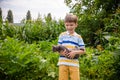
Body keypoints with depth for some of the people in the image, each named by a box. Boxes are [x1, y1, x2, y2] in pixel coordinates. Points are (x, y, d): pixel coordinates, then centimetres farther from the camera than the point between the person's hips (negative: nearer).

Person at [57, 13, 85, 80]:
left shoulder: (78, 37, 6)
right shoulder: (62, 35, 8)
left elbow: (83, 50, 4)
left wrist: (75, 52, -13)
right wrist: (61, 52, -14)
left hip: (74, 63, 0)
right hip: (63, 62, 1)